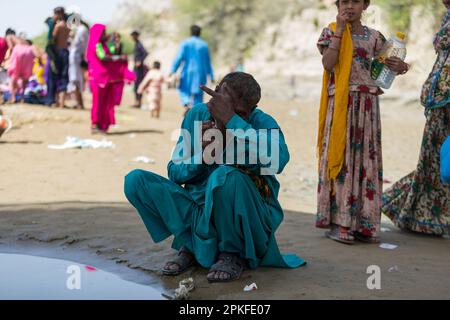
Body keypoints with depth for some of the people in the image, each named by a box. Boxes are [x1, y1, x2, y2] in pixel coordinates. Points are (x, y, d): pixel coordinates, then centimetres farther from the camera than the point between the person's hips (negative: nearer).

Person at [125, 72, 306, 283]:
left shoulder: (262, 122, -13)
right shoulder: (198, 115, -2)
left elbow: (278, 160, -37)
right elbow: (175, 173, 2)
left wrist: (231, 120, -34)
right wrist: (201, 154, -20)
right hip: (200, 210, 4)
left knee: (225, 175, -36)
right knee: (136, 180, -11)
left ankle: (234, 254, -11)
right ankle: (190, 246, -2)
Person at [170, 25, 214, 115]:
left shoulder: (185, 43, -3)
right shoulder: (204, 45, 5)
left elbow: (179, 57, -12)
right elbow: (208, 61, 9)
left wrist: (173, 70, -13)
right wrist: (211, 76, 14)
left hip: (188, 72, -2)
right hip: (200, 73, 2)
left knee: (184, 90, 17)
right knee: (197, 94, 7)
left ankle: (187, 105, -10)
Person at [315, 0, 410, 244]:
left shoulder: (373, 37, 11)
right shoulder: (330, 32, 4)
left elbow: (385, 67, 19)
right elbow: (328, 64, -12)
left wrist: (401, 67, -3)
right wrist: (339, 30, -10)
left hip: (367, 104, 3)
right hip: (340, 103, -3)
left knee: (366, 158, 3)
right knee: (339, 157, -4)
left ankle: (364, 222, 10)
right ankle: (338, 222, -1)